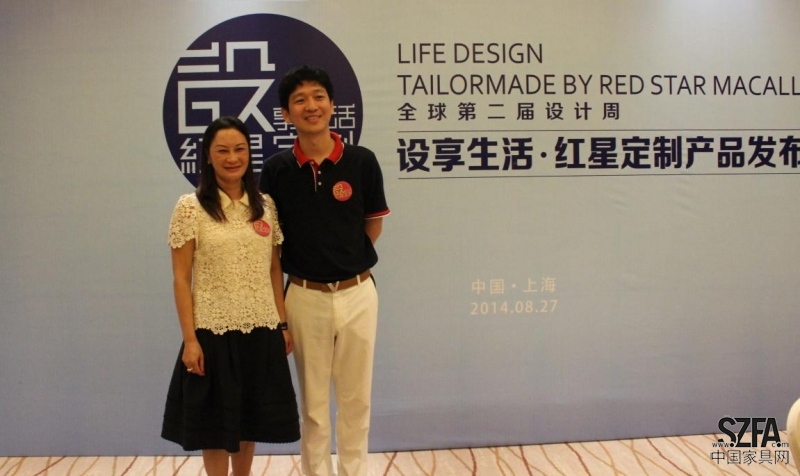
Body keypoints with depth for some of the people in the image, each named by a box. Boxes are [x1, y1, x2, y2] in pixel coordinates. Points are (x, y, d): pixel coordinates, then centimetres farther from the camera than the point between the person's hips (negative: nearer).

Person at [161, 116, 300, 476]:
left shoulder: (265, 206, 6)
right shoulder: (190, 207, -6)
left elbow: (275, 270, 10)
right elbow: (181, 278, -7)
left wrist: (283, 324, 5)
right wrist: (190, 339, -12)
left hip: (261, 330, 4)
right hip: (214, 331, -4)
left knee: (250, 418, 15)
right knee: (215, 422, 8)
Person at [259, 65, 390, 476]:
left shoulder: (361, 161, -5)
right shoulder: (276, 169, -4)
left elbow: (373, 229, 6)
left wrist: (343, 256, 6)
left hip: (357, 293, 0)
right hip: (305, 297, 0)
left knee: (355, 396, 12)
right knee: (312, 400, 12)